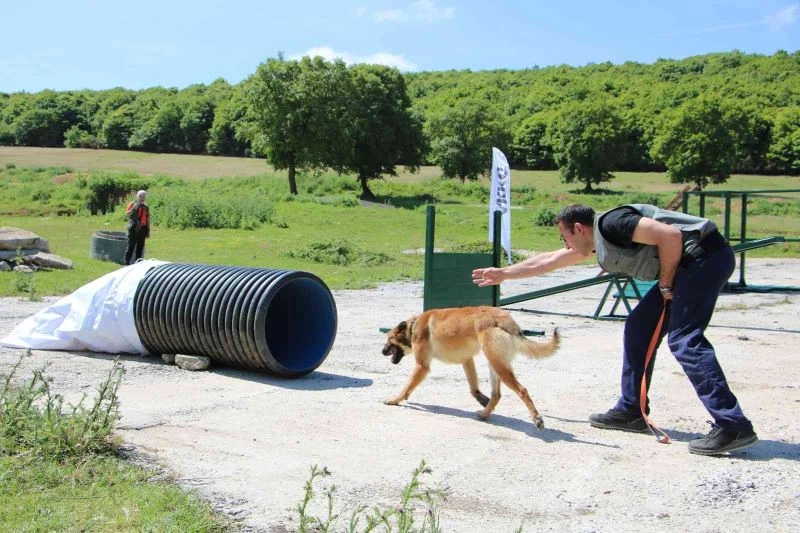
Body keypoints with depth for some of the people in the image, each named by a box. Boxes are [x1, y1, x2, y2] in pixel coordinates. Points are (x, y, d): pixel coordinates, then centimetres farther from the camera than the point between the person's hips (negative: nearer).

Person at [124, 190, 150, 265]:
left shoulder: (146, 207, 15)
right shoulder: (132, 204, 1)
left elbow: (148, 219, 17)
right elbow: (127, 214, -9)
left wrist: (148, 231, 13)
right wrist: (134, 208, -21)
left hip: (142, 229, 5)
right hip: (133, 228, -5)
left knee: (140, 247, 6)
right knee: (131, 246, -5)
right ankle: (127, 263, -5)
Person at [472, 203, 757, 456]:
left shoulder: (611, 223, -14)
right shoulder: (598, 240, 17)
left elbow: (671, 235, -22)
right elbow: (548, 260, 29)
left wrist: (665, 284, -11)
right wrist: (502, 273, 38)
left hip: (706, 255, -10)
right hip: (689, 265, 10)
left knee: (684, 340, -16)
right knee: (639, 327, 13)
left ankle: (732, 426, -18)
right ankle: (631, 411, 19)